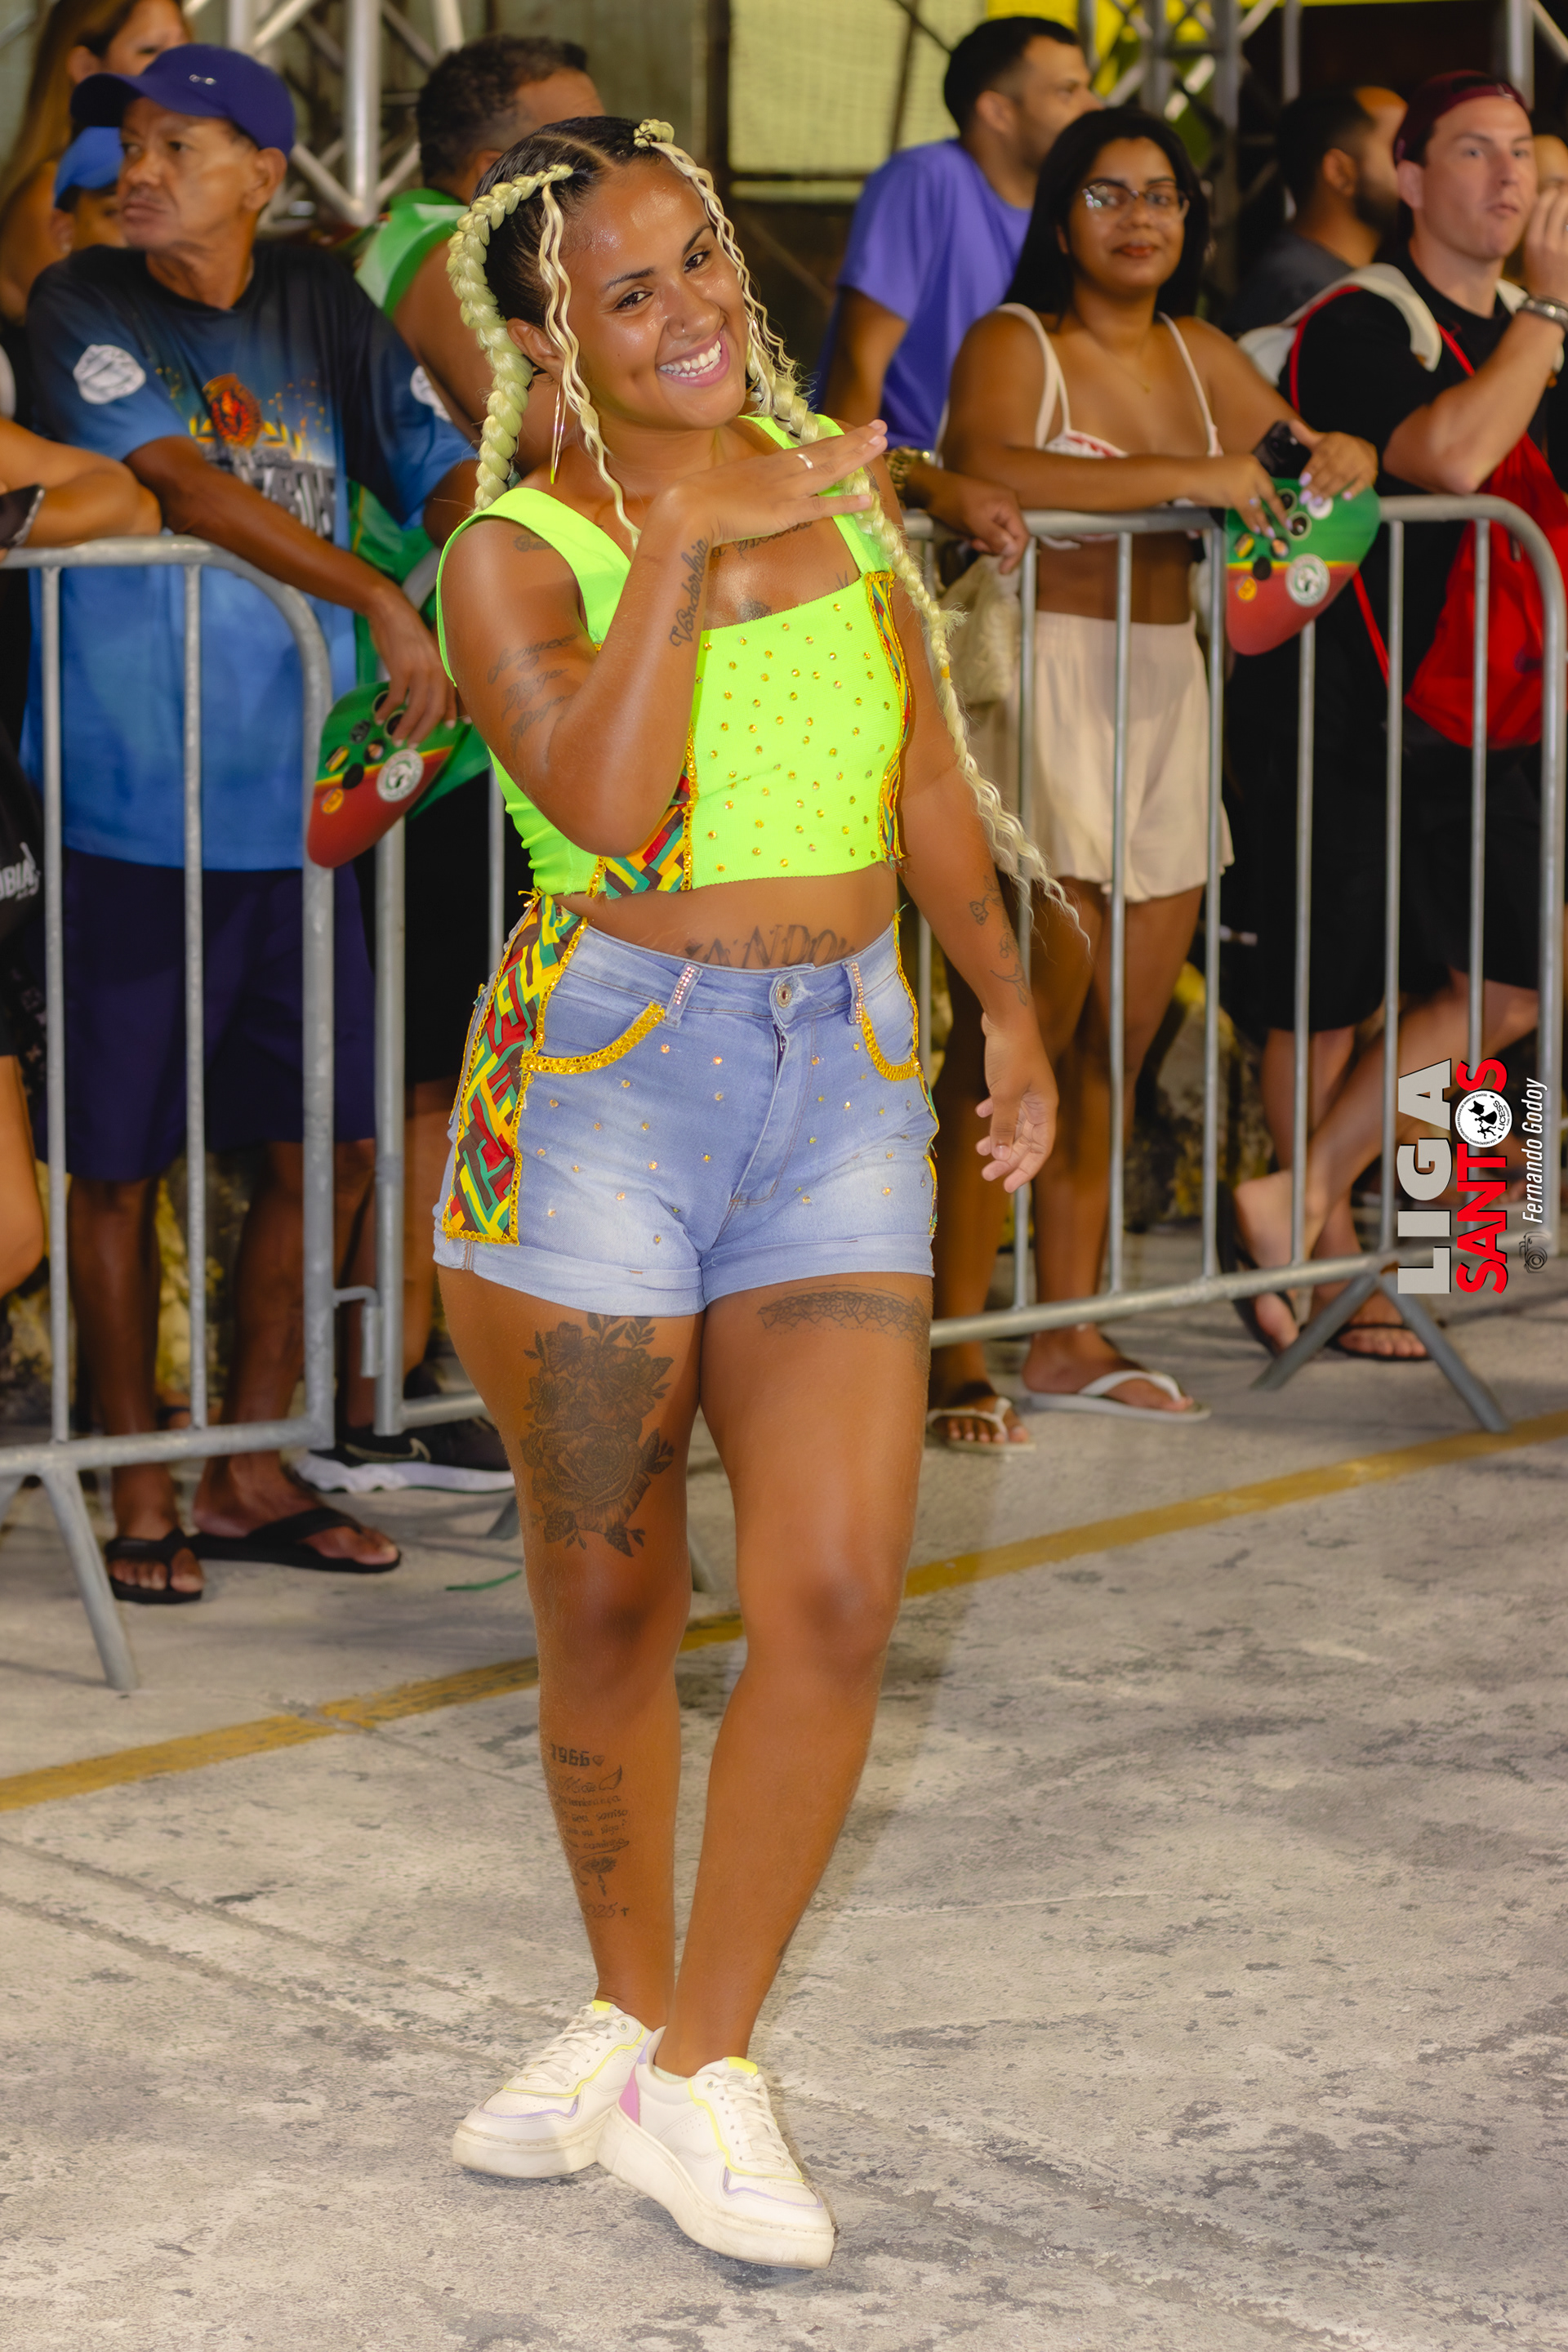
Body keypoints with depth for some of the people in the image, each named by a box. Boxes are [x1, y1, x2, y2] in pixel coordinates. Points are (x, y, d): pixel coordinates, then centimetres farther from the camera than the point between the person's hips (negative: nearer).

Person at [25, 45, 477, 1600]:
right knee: (115, 1160, 1)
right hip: (126, 811, -4)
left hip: (292, 806, 5)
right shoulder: (81, 306, -4)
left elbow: (440, 472, 6)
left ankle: (247, 1471, 22)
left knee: (327, 1143, 8)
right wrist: (382, 604, -24)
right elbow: (186, 484, -17)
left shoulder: (320, 306, 9)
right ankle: (140, 1492, 15)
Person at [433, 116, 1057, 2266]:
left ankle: (701, 2072, 7)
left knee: (834, 1599, -7)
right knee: (611, 1612, 7)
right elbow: (607, 804, -24)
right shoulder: (516, 556, -6)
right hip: (599, 1087, -3)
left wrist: (1006, 1002, 21)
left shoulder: (833, 478, 9)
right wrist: (682, 549, -24)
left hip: (842, 1083, 4)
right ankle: (625, 2012, 30)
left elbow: (924, 763, 21)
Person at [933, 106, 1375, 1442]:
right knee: (1018, 1027, -10)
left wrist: (1338, 462, 1)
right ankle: (955, 1345, -5)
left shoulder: (1197, 354, 16)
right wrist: (1185, 478, -26)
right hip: (1041, 681, -7)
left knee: (1121, 1033, 7)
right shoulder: (1014, 344, -5)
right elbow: (985, 466, -24)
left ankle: (1070, 1333, 16)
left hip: (1166, 693, 7)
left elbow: (1301, 448, 26)